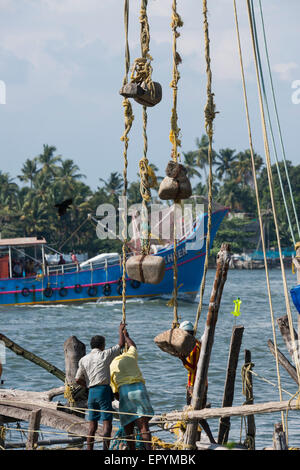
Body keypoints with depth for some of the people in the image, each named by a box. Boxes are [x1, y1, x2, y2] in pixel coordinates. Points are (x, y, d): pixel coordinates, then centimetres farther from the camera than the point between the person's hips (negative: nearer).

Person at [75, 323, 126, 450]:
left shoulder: (83, 360, 11)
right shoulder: (104, 355, 0)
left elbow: (78, 379, 7)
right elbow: (121, 344, 11)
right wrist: (121, 330, 26)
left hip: (91, 392, 5)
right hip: (104, 390, -5)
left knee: (92, 425, 8)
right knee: (107, 423, -6)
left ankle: (89, 450, 4)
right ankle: (105, 449, -14)